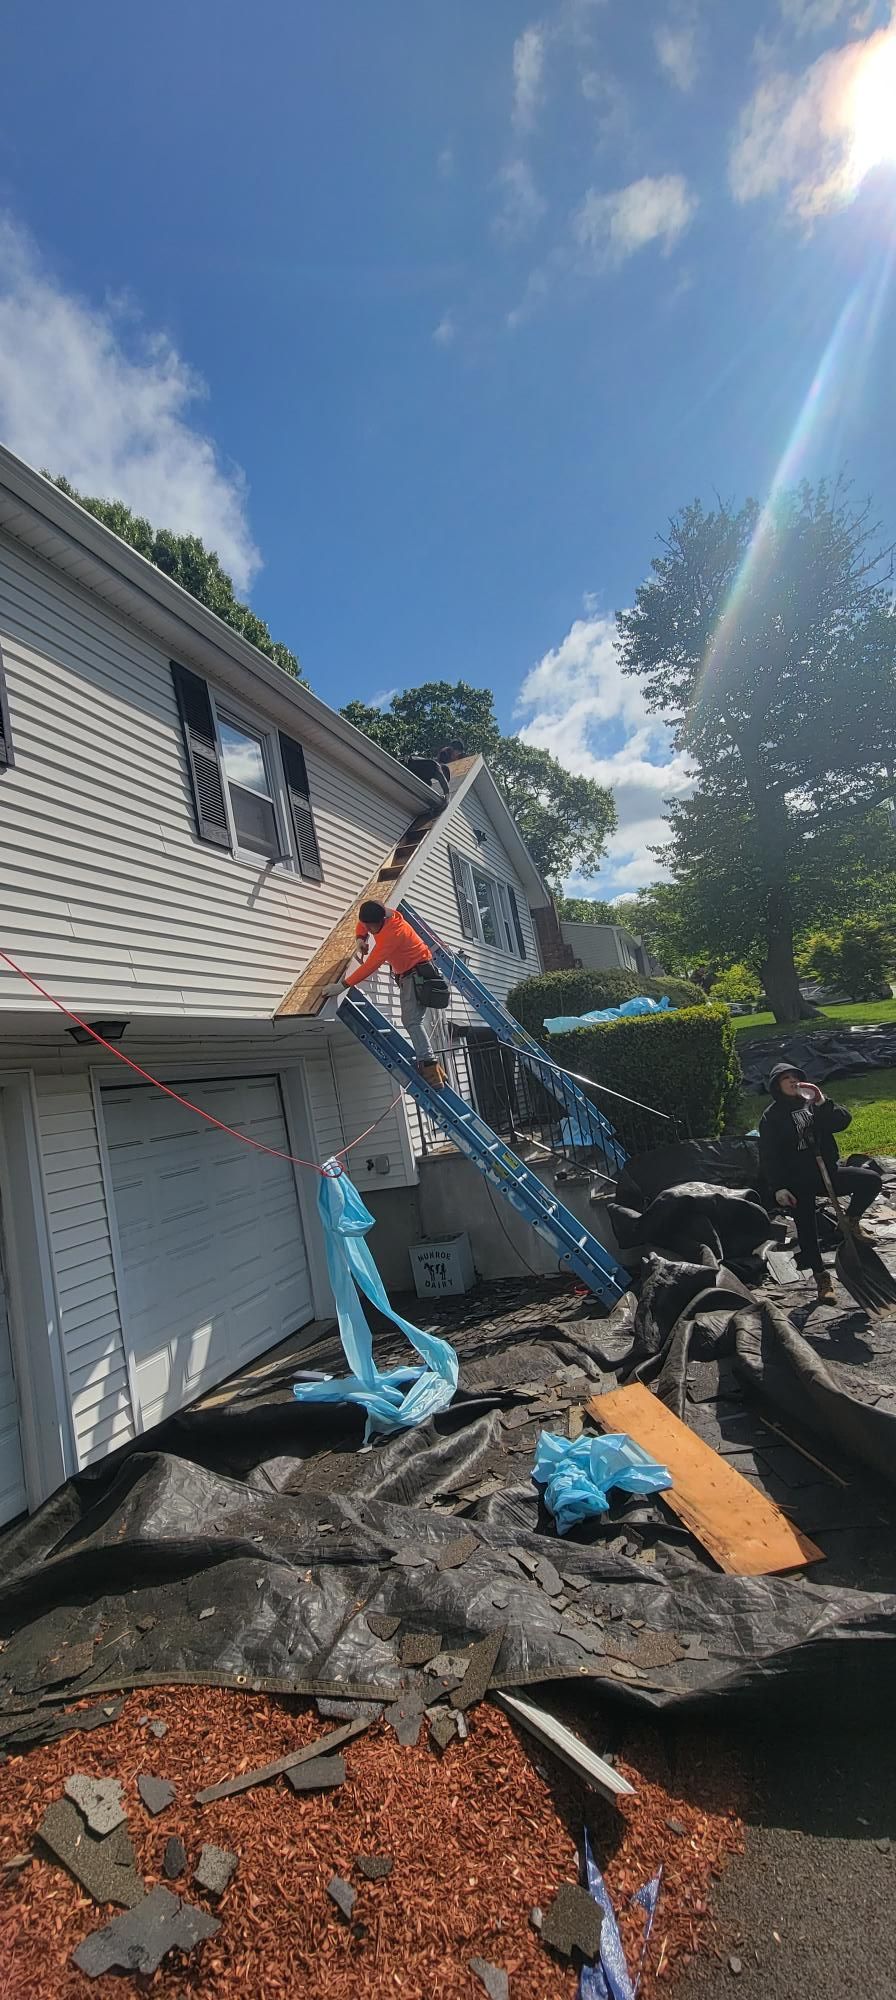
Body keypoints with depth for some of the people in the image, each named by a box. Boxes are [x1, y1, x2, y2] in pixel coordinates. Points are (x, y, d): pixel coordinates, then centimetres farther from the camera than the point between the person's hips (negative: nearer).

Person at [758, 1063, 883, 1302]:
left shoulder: (813, 1103, 5)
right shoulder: (771, 1117, -5)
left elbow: (842, 1122, -8)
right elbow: (768, 1157, -7)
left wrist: (822, 1102, -22)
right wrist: (778, 1188, -14)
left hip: (826, 1172, 3)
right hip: (797, 1181, -3)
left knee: (873, 1180, -13)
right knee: (807, 1230, -1)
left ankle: (850, 1221, 9)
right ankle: (821, 1277, 15)